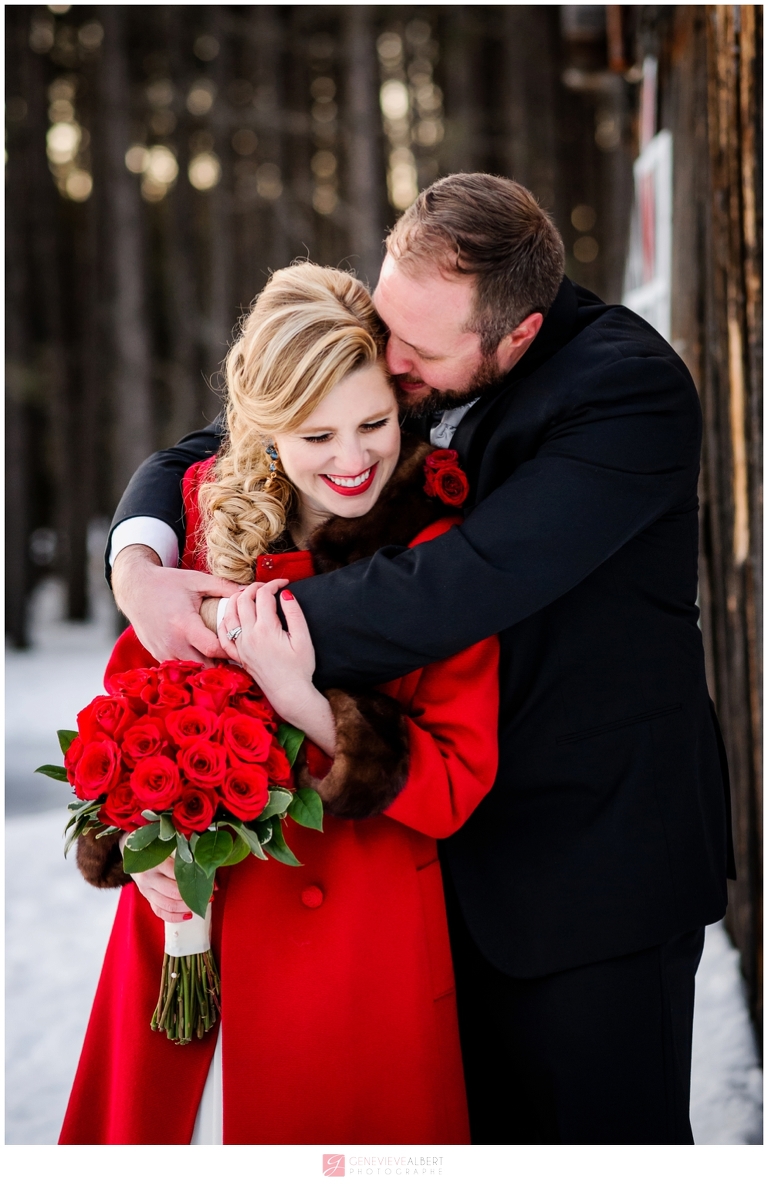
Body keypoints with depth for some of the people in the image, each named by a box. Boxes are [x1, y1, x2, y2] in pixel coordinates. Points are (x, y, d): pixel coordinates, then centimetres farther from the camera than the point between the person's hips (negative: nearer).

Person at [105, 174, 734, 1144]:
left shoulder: (630, 388, -22)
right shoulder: (399, 350, -2)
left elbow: (455, 591, -32)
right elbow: (200, 456, 5)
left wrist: (239, 617, -25)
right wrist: (138, 563, -17)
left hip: (595, 850, -6)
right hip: (456, 849, 6)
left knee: (606, 1136, 4)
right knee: (485, 1125, 16)